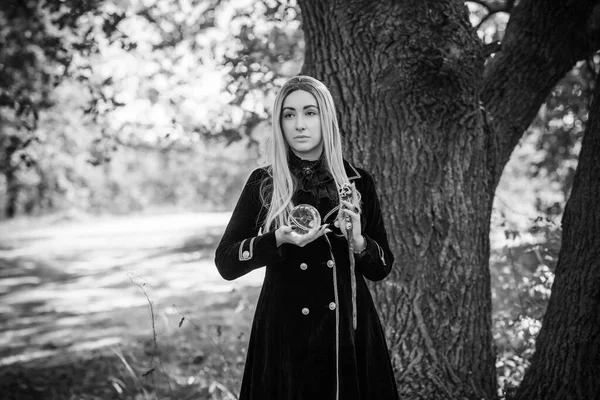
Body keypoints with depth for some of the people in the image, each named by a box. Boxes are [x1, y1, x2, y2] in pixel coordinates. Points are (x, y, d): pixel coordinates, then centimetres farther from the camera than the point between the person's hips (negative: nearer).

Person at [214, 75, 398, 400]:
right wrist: (279, 239, -20)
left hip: (350, 332, 1)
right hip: (286, 336, -1)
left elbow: (382, 268, 7)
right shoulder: (263, 184, 0)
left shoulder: (357, 182, 3)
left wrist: (358, 242, -14)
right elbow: (225, 263, -5)